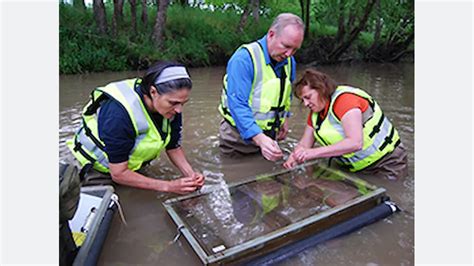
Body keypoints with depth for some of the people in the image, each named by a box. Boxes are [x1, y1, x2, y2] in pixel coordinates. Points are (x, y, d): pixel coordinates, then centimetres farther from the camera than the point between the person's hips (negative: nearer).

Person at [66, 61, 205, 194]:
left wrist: (190, 175, -23)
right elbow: (118, 173, -31)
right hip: (98, 171, -5)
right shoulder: (119, 113, -37)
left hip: (133, 169, 5)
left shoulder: (172, 108, -19)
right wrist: (168, 186, -34)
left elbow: (174, 148, -5)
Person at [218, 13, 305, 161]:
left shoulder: (289, 61, -2)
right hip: (240, 135, -5)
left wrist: (284, 118, 14)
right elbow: (237, 105, -33)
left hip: (269, 135, 6)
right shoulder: (243, 59, -26)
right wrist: (259, 138, -43)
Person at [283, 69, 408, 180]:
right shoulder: (316, 111, 4)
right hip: (358, 169, 7)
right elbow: (304, 144, 4)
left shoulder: (345, 98, -22)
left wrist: (314, 152, -36)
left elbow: (355, 143, -33)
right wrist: (293, 158, -18)